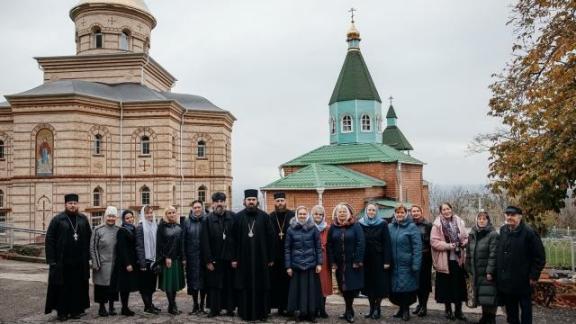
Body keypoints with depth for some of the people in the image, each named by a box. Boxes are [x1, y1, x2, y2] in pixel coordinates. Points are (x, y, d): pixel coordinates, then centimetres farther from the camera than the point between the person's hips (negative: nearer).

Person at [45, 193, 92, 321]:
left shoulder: (83, 219, 7)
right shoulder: (57, 219, -3)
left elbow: (89, 238, 11)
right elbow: (49, 239, -5)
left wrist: (87, 256, 4)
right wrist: (51, 259, -10)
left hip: (80, 261, 3)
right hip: (62, 261, -3)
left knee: (78, 286, 8)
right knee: (63, 287, 5)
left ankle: (75, 310, 18)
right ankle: (62, 312, 16)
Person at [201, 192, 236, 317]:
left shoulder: (232, 217, 0)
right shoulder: (208, 220, -3)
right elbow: (205, 242, -5)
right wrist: (208, 260, -9)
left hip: (230, 258, 1)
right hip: (215, 259, -1)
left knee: (230, 284, 8)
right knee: (214, 284, 5)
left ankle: (230, 308, 18)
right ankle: (214, 309, 15)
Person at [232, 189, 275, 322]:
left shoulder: (264, 216, 0)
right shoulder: (238, 217, 2)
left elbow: (270, 238, 0)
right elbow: (234, 239, 1)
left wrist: (271, 258, -3)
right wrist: (234, 258, -3)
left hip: (261, 258, 0)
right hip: (243, 258, 0)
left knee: (261, 285, 5)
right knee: (245, 286, 6)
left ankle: (261, 312, 17)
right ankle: (245, 312, 17)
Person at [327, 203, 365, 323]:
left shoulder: (355, 226, -4)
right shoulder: (333, 227, 5)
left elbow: (361, 244, -10)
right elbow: (330, 246, 4)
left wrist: (358, 260, -15)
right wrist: (332, 262, -3)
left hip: (353, 262, -3)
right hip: (339, 263, 3)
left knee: (353, 286, -2)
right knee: (343, 287, 8)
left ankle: (349, 311, 13)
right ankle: (349, 310, 22)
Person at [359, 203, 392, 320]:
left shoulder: (382, 224, -3)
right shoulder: (360, 224, 3)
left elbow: (387, 243, -6)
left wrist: (387, 260, -12)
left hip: (378, 258, -2)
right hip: (366, 259, 2)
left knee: (379, 283, 2)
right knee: (368, 283, 7)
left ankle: (377, 308, 14)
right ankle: (372, 308, 18)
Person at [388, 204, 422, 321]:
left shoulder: (411, 227, -6)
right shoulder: (390, 227, 6)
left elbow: (417, 247, -10)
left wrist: (416, 265, -15)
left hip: (407, 265, -4)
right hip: (393, 265, 4)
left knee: (406, 288, 0)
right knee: (394, 289, 7)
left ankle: (405, 310, 19)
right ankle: (402, 308, 27)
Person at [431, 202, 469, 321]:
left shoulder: (459, 222, 4)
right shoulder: (437, 224, -7)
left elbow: (466, 238, 11)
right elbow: (434, 242, -11)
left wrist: (462, 243, -10)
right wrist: (449, 246, -17)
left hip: (458, 259, 3)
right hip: (444, 260, -3)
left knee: (459, 285, 8)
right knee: (446, 285, 7)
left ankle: (458, 310, 23)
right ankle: (448, 310, 23)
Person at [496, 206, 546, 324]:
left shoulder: (529, 233, -14)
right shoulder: (502, 230, 5)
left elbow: (540, 256, -11)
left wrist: (534, 276, -12)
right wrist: (498, 273, 10)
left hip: (522, 281, -5)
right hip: (505, 280, 6)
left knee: (525, 309, 9)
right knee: (510, 310, 17)